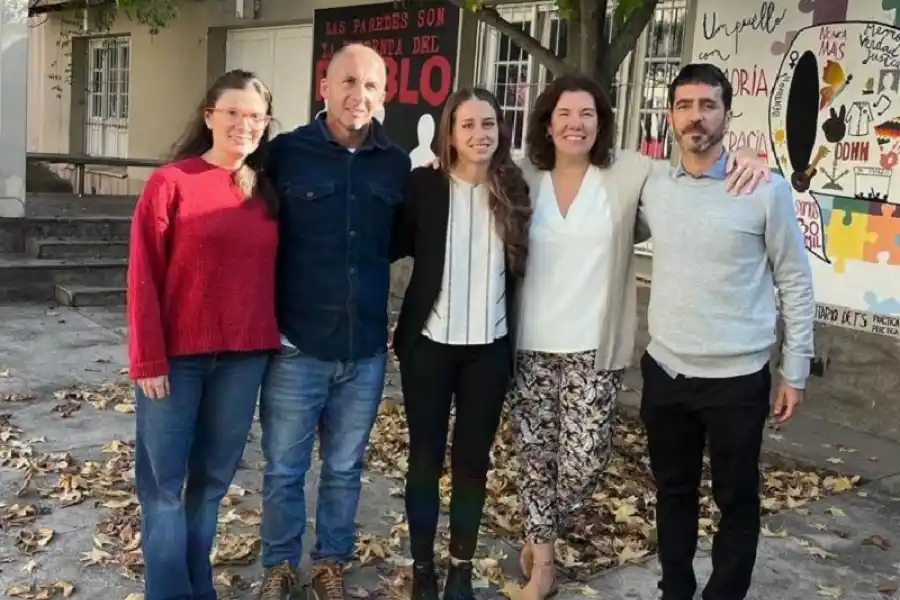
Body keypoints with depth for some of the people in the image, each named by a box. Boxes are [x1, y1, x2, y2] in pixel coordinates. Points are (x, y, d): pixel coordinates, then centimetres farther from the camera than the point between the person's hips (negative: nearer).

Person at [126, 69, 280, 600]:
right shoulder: (170, 182, -6)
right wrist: (149, 358, -10)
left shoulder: (267, 192, 8)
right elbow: (143, 276, -7)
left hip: (245, 355, 4)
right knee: (164, 480, 5)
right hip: (177, 354, -4)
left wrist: (273, 338, 5)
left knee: (214, 476, 15)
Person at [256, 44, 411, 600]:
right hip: (296, 347, -2)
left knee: (345, 469, 17)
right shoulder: (287, 151, -5)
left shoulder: (397, 162, 3)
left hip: (366, 350, 2)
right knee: (284, 469, 11)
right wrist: (268, 319, -6)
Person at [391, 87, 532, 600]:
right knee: (426, 457, 7)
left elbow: (522, 267, 8)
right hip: (430, 343, -1)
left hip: (491, 348, 2)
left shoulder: (516, 191, 1)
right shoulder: (424, 185, -4)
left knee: (474, 460, 10)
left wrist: (516, 335, 3)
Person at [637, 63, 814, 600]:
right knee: (674, 492, 17)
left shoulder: (768, 190, -8)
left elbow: (796, 284, -3)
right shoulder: (653, 191, 2)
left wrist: (796, 372, -3)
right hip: (665, 372, 4)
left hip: (736, 378, -3)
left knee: (737, 501, 10)